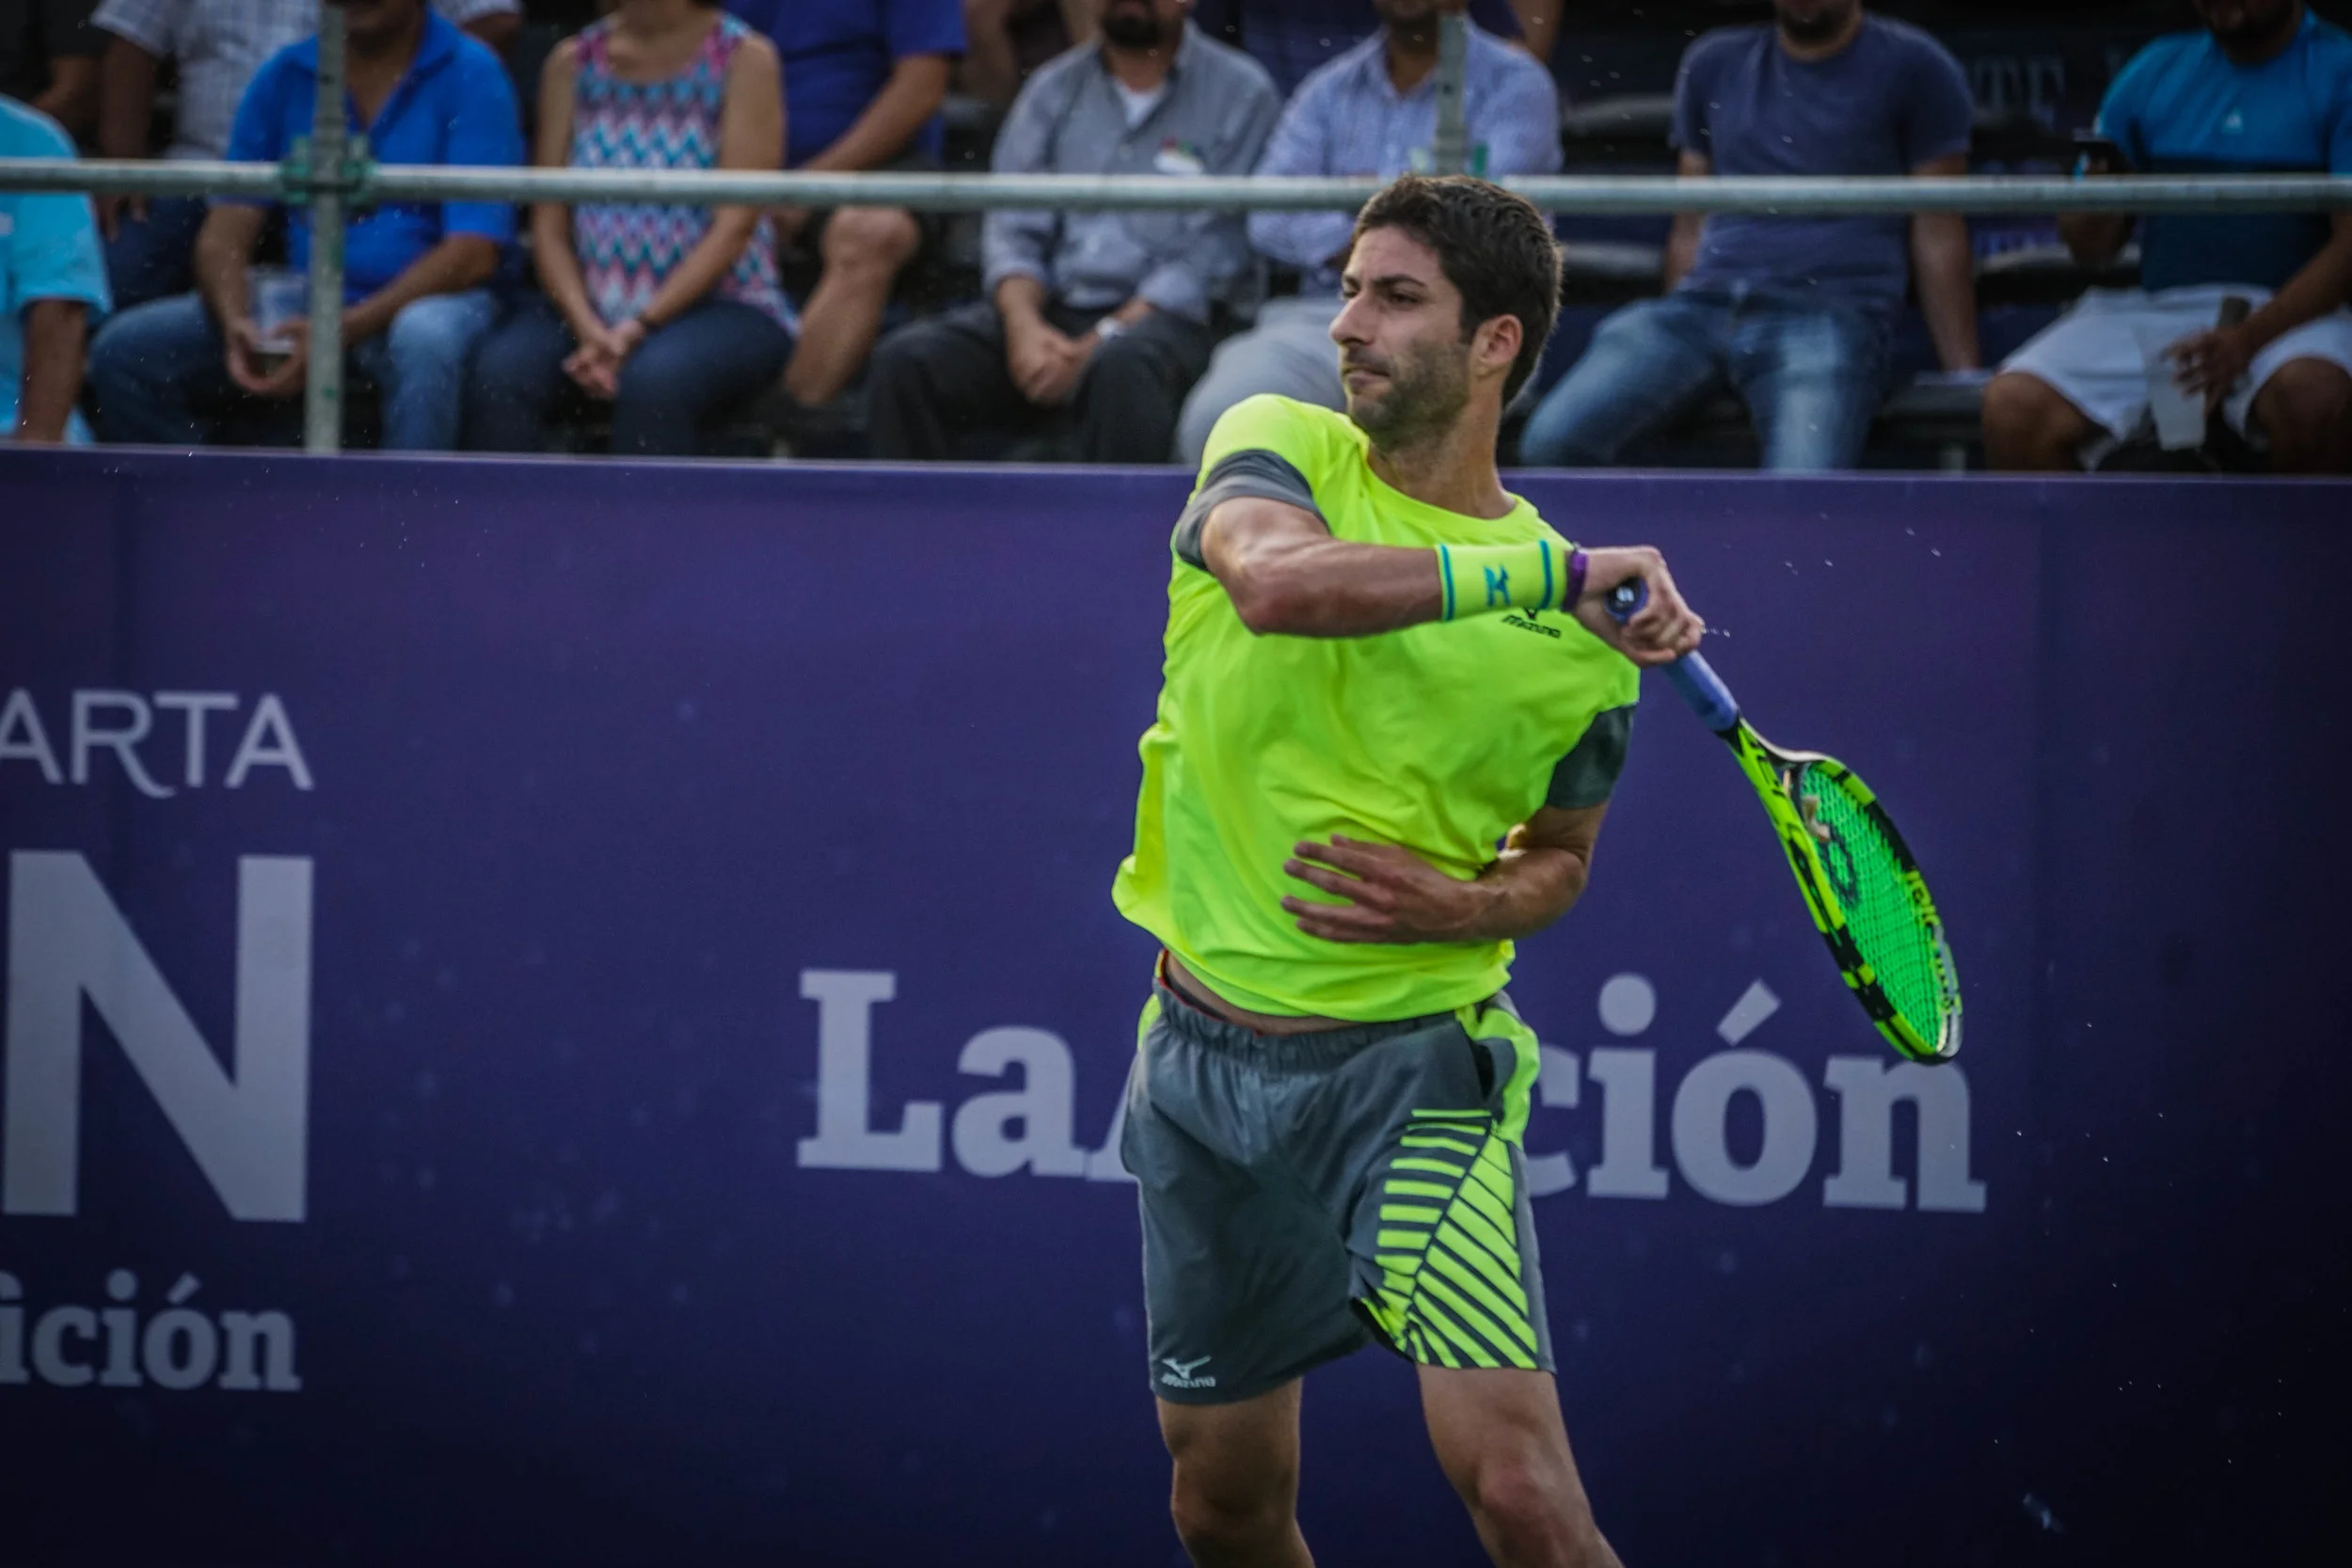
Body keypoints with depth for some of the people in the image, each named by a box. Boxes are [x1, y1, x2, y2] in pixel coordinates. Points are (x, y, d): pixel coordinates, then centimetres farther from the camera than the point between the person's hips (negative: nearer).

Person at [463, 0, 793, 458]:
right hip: (587, 308, 4)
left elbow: (735, 223, -9)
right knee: (499, 374, -27)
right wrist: (587, 329, -14)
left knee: (654, 381, -36)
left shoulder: (745, 58, -2)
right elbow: (549, 225, 5)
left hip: (723, 305, -4)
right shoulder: (573, 62, 10)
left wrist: (641, 328, -19)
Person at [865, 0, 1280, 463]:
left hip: (1162, 320, -4)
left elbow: (1213, 258, -6)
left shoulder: (1239, 92, 2)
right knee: (905, 359, -21)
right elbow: (1013, 232, 8)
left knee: (1120, 368, -39)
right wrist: (1023, 324, -14)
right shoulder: (1055, 89, 16)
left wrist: (1097, 344, -15)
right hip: (1050, 311, 4)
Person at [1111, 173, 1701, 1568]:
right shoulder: (1281, 449, -3)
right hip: (1206, 1053, 2)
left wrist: (1460, 906, -10)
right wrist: (1547, 575, -29)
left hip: (1412, 1059, -2)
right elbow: (1279, 578, -28)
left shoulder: (1581, 627, -3)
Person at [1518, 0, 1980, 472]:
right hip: (1703, 306, 4)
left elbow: (1938, 238, 7)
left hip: (1831, 314, -4)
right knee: (1553, 439, -22)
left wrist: (1964, 377, 1)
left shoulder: (1911, 67, 9)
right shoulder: (1713, 65, 21)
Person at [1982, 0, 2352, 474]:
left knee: (2313, 393, -40)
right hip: (2151, 306, 4)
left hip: (2288, 312, -4)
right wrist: (2095, 216, -7)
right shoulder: (2156, 70, 17)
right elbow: (2090, 248, 19)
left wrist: (2248, 338, -21)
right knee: (2011, 407, -24)